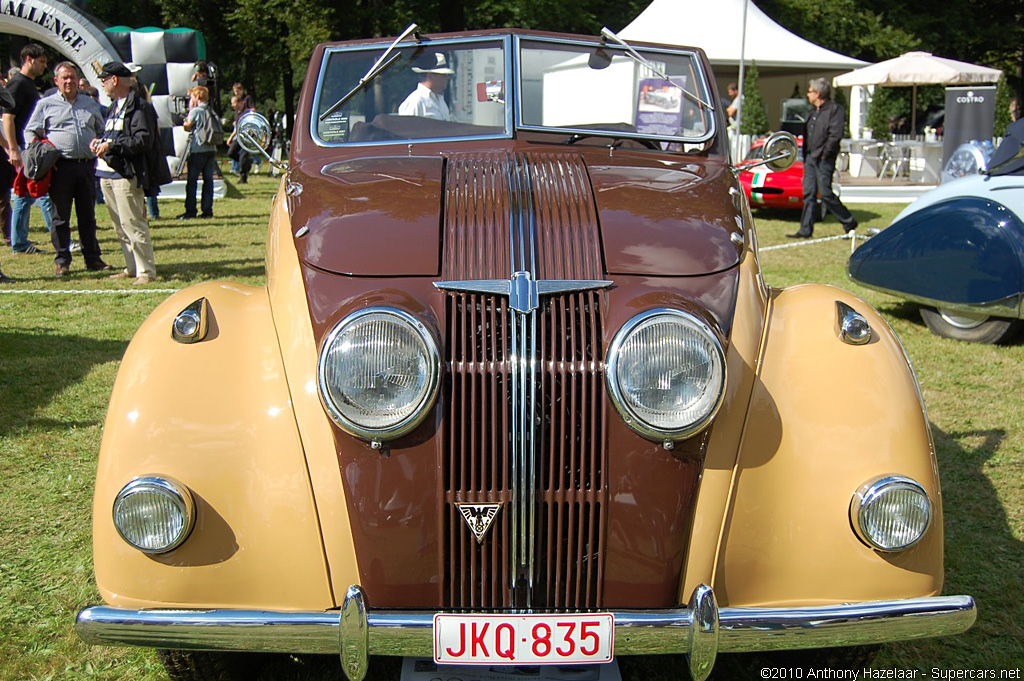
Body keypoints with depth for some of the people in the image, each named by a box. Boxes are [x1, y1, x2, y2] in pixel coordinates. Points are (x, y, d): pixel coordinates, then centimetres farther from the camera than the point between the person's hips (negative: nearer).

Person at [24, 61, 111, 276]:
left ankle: (92, 258, 16)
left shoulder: (91, 104, 16)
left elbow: (101, 131, 24)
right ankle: (62, 261, 7)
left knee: (88, 216, 9)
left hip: (87, 165, 3)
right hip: (61, 167, -3)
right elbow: (30, 132, 6)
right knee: (60, 216, 1)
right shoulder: (46, 104, 7)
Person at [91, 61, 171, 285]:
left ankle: (146, 271, -7)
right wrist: (100, 141, 8)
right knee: (120, 226, 12)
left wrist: (111, 145, -19)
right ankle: (132, 267, 20)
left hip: (126, 175, -10)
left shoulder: (139, 107, -10)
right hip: (107, 174, 10)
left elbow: (144, 140, -20)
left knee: (133, 224, -11)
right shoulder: (115, 107, 21)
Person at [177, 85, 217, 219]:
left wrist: (190, 111, 3)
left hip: (197, 150, -6)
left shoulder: (195, 111, -8)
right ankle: (207, 210, 5)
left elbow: (187, 127, -2)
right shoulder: (211, 112, 10)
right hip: (211, 150, 6)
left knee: (192, 180, 0)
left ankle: (190, 211, -1)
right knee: (208, 179, 6)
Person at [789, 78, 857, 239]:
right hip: (810, 158, 8)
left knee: (825, 193, -8)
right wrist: (806, 155, 11)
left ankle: (849, 223, 6)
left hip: (824, 159, -8)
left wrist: (824, 154, -15)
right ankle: (806, 230, 6)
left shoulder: (835, 109, -8)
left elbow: (835, 135, -16)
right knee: (809, 194, 4)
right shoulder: (814, 112, 19)